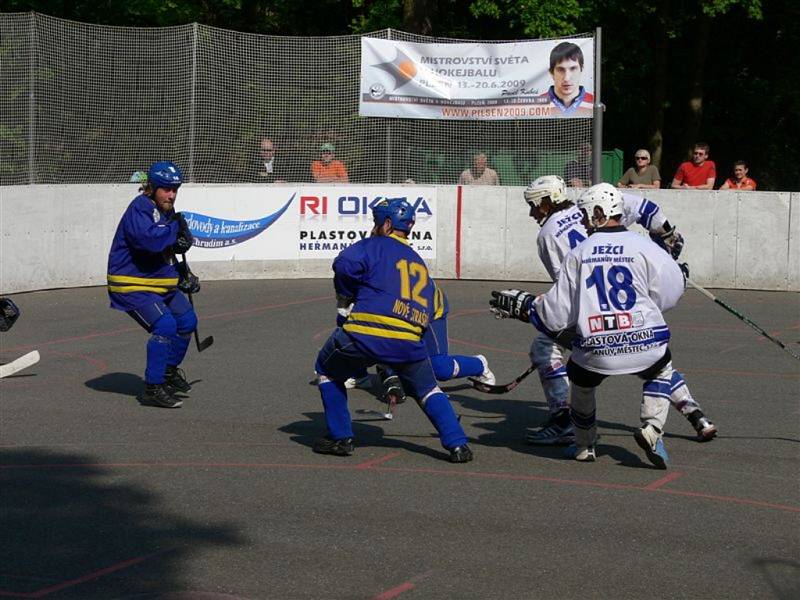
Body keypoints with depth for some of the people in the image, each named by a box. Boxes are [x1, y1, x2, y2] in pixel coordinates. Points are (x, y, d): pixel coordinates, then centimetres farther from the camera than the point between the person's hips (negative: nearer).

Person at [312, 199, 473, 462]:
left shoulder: (374, 246, 10)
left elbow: (344, 264, -10)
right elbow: (427, 315, 29)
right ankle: (457, 445, 8)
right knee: (427, 389, 24)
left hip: (364, 334, -4)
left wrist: (347, 295, 10)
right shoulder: (420, 265, 29)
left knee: (327, 370, 22)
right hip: (409, 340, 4)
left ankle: (340, 438, 19)